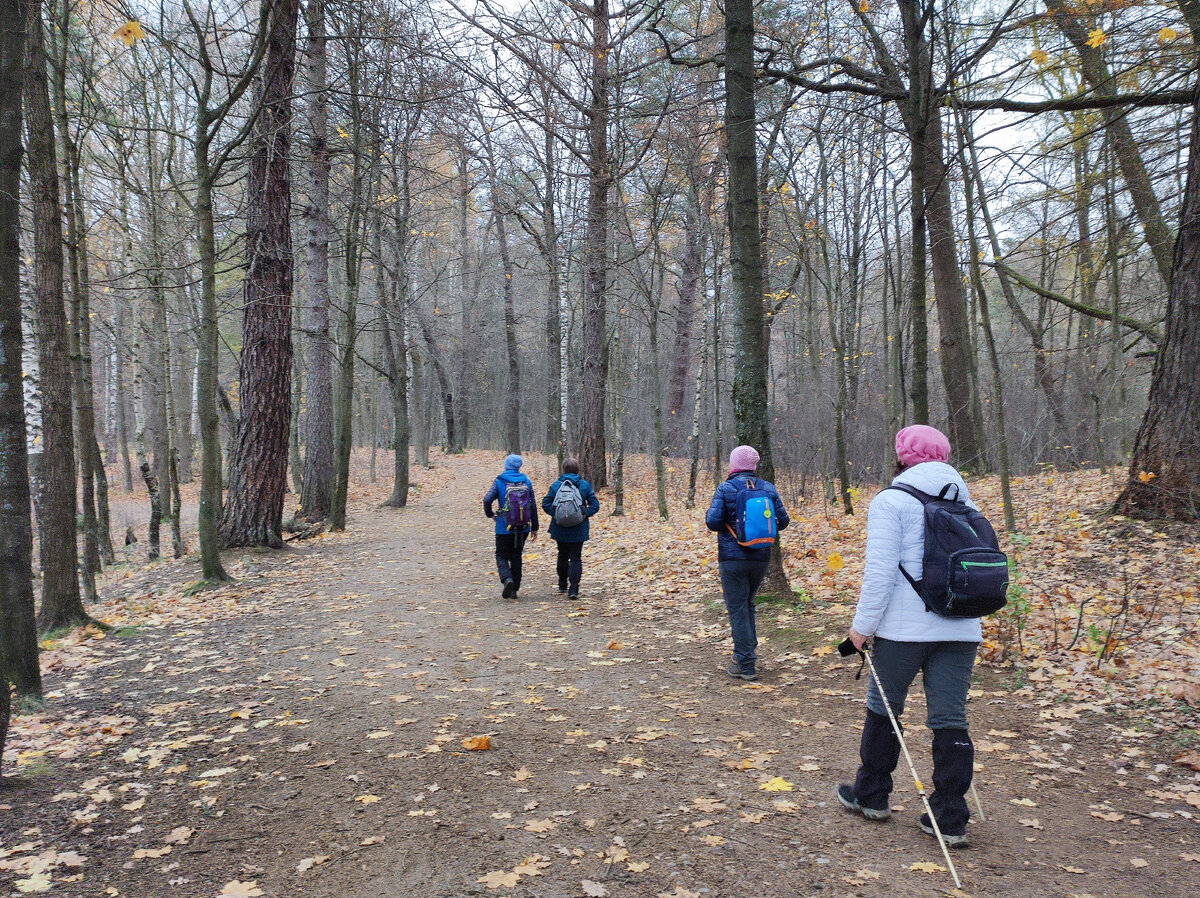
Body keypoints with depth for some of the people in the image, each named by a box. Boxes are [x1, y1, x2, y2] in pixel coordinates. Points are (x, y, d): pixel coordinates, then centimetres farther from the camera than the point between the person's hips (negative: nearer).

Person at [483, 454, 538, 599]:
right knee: (516, 557, 14)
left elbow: (487, 499, -16)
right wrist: (534, 527, 9)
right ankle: (514, 590, 15)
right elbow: (533, 506, 2)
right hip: (523, 528, 3)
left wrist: (490, 514, 4)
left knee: (501, 556, 8)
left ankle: (507, 578, -19)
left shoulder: (499, 482, -5)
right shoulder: (526, 482, 2)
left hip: (504, 528, -3)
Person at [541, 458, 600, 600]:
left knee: (562, 556, 20)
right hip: (579, 529, -1)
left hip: (560, 528, 1)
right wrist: (584, 514, -2)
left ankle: (562, 586, 31)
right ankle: (573, 589, -6)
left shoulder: (556, 485, -3)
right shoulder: (584, 485, -4)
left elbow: (545, 504, -7)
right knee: (576, 558, 4)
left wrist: (555, 514, 0)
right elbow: (595, 505, -6)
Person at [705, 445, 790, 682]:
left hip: (733, 558, -5)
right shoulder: (769, 488, 2)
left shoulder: (725, 489, -10)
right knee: (748, 604, 23)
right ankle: (749, 653, 26)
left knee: (737, 609, 1)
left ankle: (746, 665, 2)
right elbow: (783, 520, 3)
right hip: (761, 558, 5)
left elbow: (712, 522, -16)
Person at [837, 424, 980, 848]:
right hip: (961, 630, 5)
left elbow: (880, 570, -13)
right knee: (951, 719, 7)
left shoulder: (891, 500, -7)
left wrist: (864, 623, -6)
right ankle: (951, 819, 11)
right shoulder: (965, 503, 12)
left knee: (883, 709, 13)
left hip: (904, 627, -5)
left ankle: (871, 795, 28)